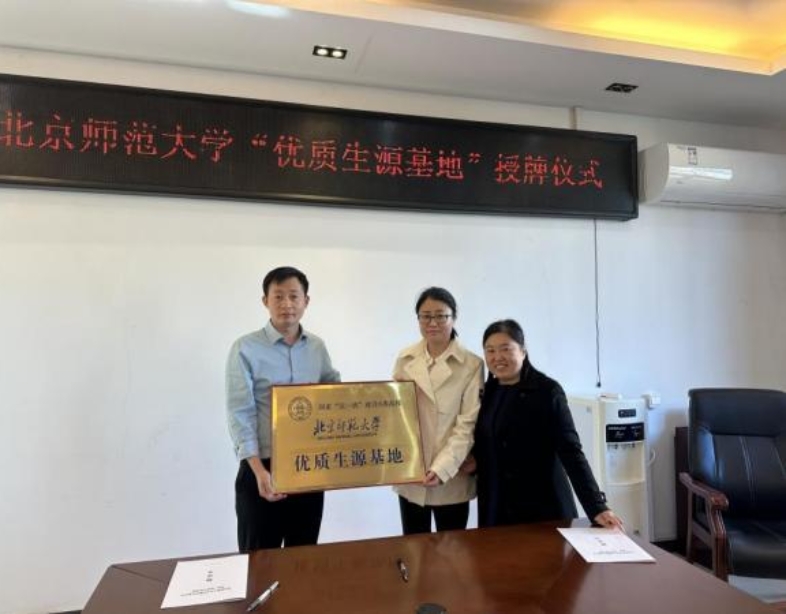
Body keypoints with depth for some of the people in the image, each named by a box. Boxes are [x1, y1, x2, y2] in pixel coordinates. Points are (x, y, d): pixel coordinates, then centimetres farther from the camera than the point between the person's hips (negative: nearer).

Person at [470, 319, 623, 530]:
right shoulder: (486, 392, 4)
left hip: (544, 509, -4)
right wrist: (475, 460, -4)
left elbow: (571, 451, -14)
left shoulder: (547, 390, -12)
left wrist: (597, 506, -20)